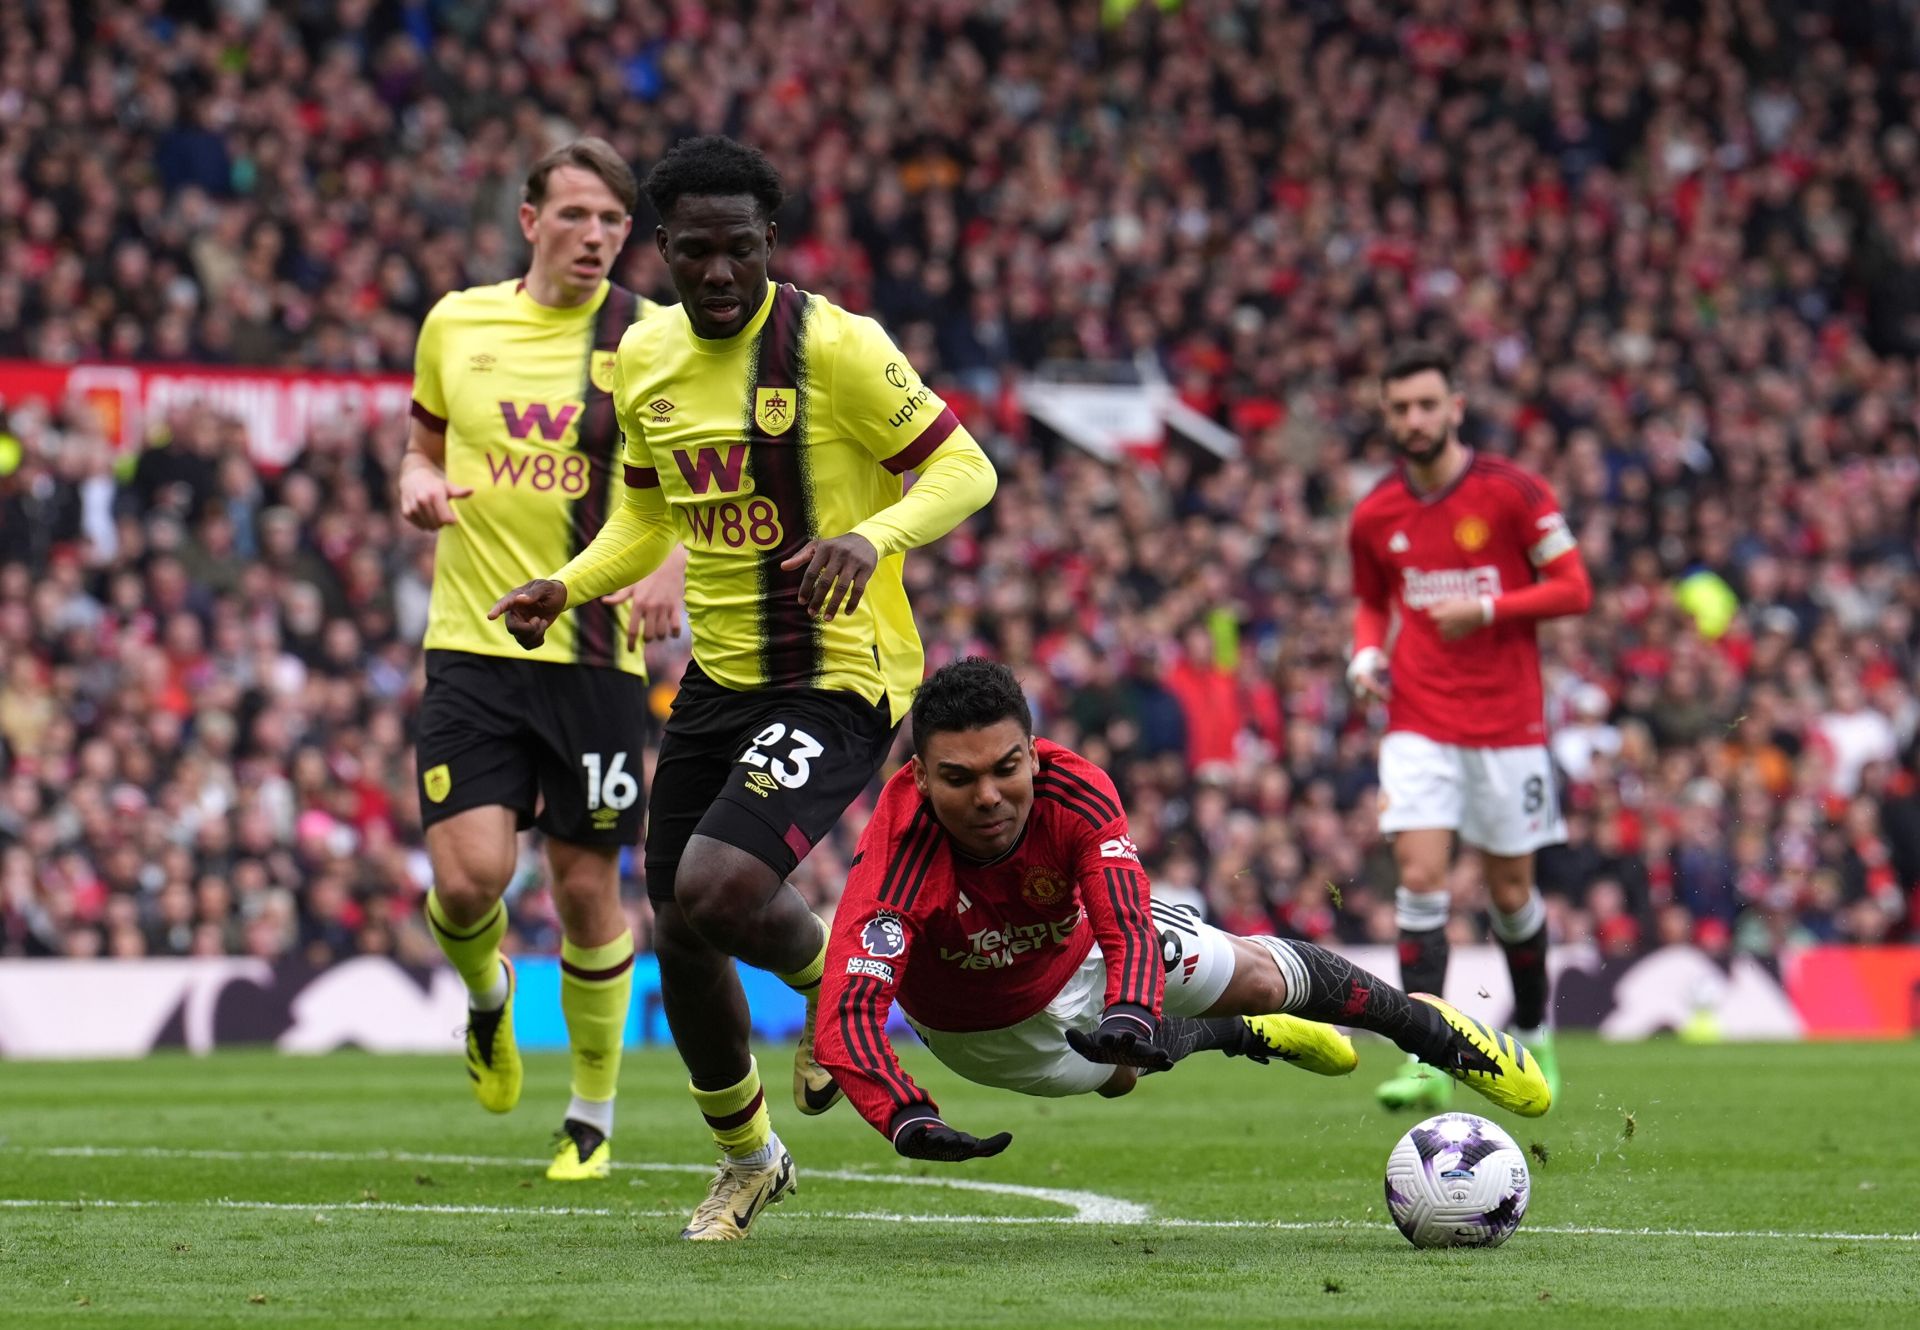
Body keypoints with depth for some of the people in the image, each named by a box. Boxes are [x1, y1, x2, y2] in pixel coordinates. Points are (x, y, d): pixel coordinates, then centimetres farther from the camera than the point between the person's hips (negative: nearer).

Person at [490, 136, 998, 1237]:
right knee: (679, 939, 9)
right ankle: (749, 1157, 33)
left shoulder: (834, 345, -14)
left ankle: (837, 980, 11)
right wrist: (567, 588, 3)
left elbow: (965, 469, -11)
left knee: (714, 894, -24)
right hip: (718, 678, 7)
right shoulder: (645, 358, 6)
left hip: (838, 679, -7)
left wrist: (871, 536, -29)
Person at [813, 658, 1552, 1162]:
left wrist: (1130, 1016, -67)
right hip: (980, 1025, -2)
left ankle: (1435, 1029, 39)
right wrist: (906, 1118, -73)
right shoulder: (897, 856, -46)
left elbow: (1128, 933, -44)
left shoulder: (1075, 791, -38)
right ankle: (1253, 1037, 44)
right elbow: (848, 1011, -55)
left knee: (1261, 976, 10)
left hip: (1079, 941, 2)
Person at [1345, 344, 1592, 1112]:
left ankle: (1532, 1035, 32)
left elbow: (1573, 589, -4)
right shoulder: (1374, 517, 4)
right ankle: (1427, 1062, -16)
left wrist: (1488, 608, -18)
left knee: (1510, 893, 7)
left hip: (1508, 724, -2)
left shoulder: (1513, 493, -6)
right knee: (1420, 880, -13)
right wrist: (1366, 654, -1)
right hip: (1419, 725, 2)